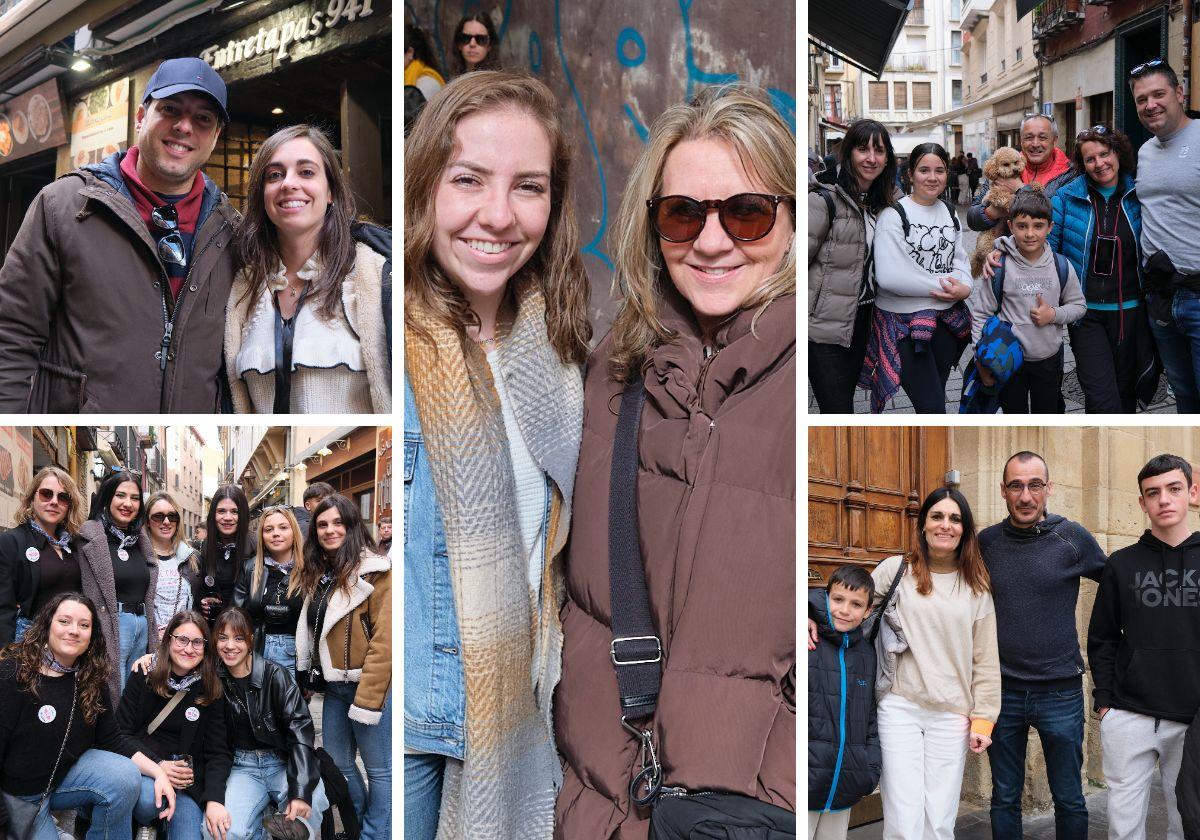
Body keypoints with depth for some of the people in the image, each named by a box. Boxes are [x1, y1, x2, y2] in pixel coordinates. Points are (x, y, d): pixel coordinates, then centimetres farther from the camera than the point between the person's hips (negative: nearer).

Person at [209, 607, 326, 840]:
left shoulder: (275, 675, -6)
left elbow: (300, 729, -15)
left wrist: (301, 792, -28)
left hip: (282, 762, -3)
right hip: (242, 766, 3)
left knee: (309, 810, -36)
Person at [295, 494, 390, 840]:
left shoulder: (374, 571, -13)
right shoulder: (319, 574, 12)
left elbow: (385, 641, -18)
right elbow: (309, 632, 20)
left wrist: (367, 698, -21)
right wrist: (308, 675, 12)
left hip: (367, 685, -8)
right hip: (333, 685, 8)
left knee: (378, 768, 1)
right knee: (338, 763, 16)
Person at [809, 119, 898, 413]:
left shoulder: (882, 205, 11)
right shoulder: (824, 200, -13)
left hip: (860, 322, 7)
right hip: (824, 327, -7)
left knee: (845, 401, 16)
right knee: (838, 412, -8)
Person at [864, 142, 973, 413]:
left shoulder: (949, 212, 11)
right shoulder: (894, 214, -12)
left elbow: (959, 257, 15)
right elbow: (889, 276, -23)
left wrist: (964, 286, -8)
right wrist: (943, 286, -16)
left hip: (946, 318, 7)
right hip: (903, 321, -6)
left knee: (934, 398, 16)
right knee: (933, 408, -11)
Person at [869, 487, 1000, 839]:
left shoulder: (976, 586, 8)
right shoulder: (895, 569, 4)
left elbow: (986, 660, 8)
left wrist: (983, 718, 4)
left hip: (952, 716, 1)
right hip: (900, 708, -1)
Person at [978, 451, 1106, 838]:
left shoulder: (1073, 537, -5)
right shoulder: (986, 542, 1)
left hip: (1060, 690, -2)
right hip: (1003, 690, 2)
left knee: (1069, 801, 9)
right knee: (1004, 800, 11)